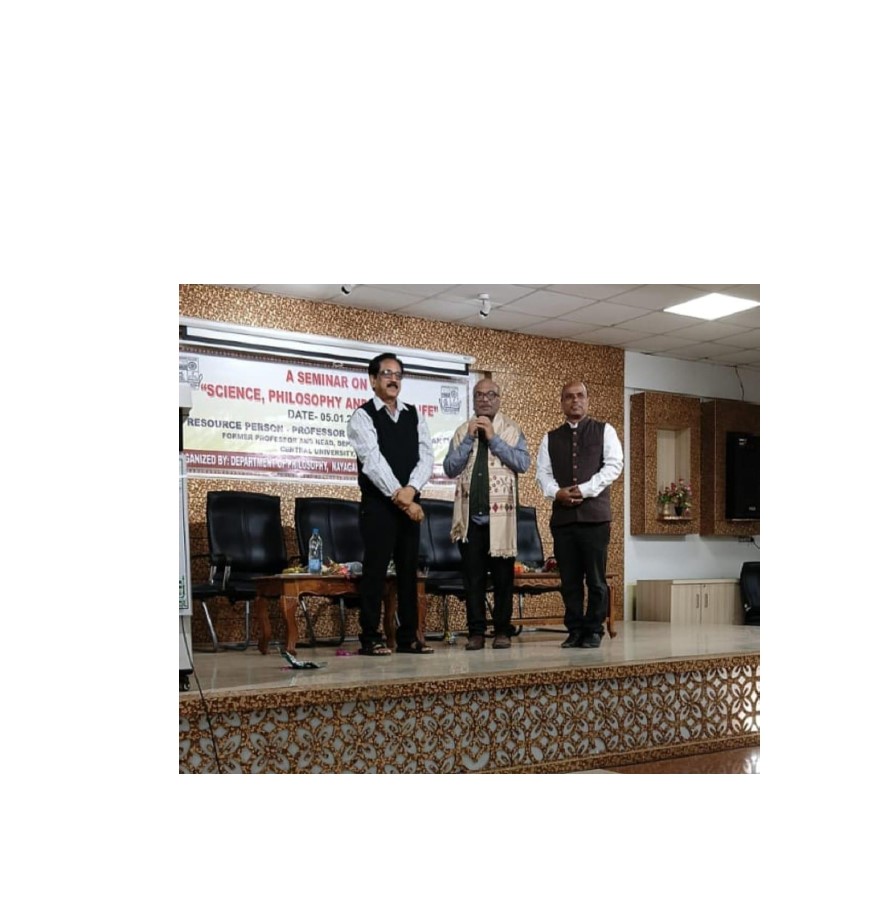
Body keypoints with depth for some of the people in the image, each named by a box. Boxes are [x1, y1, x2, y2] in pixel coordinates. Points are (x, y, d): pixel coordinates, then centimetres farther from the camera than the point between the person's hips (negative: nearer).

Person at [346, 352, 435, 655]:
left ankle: (408, 637, 16)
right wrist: (398, 495, -20)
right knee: (375, 569, -3)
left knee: (408, 569, 8)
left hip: (410, 503, 5)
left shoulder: (414, 415, 12)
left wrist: (410, 490, -14)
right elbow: (373, 460, -14)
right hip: (378, 504, -5)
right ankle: (370, 638, 4)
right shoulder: (363, 416, -3)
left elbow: (426, 455, 2)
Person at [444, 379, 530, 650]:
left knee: (503, 575, 3)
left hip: (500, 515, -1)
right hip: (469, 515, 2)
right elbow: (450, 468, 2)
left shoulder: (511, 430, 6)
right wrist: (469, 439, -7)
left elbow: (523, 464, -7)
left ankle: (502, 630, 11)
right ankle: (476, 631, 8)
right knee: (473, 576, 3)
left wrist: (494, 438, -9)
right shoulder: (462, 431, 11)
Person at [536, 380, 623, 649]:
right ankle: (574, 630, 13)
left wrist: (585, 490, -13)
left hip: (595, 515, -2)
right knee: (569, 579, 5)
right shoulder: (550, 439, 17)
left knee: (596, 578, -1)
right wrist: (556, 492, -12)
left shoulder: (604, 431, 9)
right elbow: (542, 472, 9)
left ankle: (594, 630, 8)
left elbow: (613, 465, -2)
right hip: (562, 515, 3)